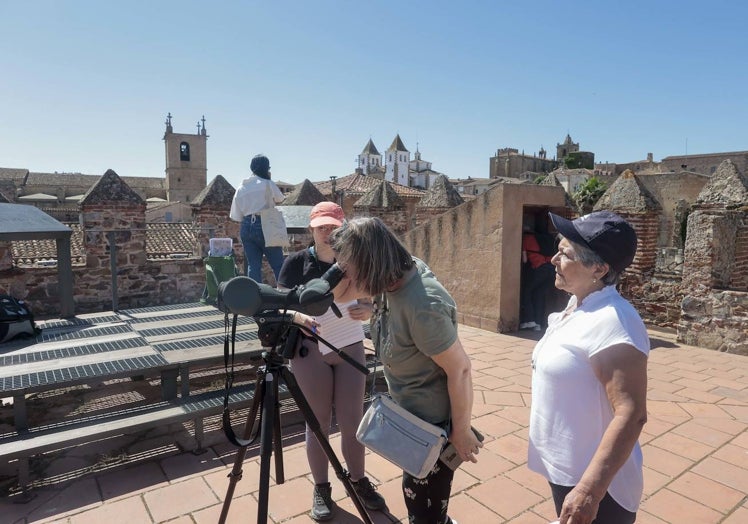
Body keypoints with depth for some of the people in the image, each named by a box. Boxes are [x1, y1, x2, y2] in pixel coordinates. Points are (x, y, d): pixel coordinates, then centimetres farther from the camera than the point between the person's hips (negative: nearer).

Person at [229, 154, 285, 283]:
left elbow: (236, 216, 8)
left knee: (253, 265, 6)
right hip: (265, 226, -5)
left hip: (246, 228, 5)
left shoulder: (241, 188, 8)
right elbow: (280, 199, 11)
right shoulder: (268, 184, -6)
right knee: (278, 264, 2)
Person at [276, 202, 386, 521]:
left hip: (350, 349, 2)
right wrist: (299, 317, -30)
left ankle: (358, 480, 29)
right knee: (318, 422, 8)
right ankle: (321, 488, 26)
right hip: (310, 351, -2)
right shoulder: (296, 262, -7)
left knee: (351, 420, 8)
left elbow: (368, 304, 4)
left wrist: (364, 310, -19)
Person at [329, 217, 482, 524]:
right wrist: (344, 271, -13)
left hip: (433, 422, -8)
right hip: (411, 414, 9)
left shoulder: (422, 306, -35)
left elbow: (460, 369, -26)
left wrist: (461, 431, -16)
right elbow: (338, 292, 7)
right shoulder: (395, 277, -9)